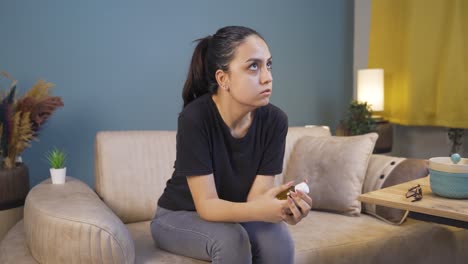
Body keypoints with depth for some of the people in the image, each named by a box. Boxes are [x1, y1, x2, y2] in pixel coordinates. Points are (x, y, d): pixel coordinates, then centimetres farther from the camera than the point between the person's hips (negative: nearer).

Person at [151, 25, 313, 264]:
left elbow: (256, 198, -19)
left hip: (233, 215, 3)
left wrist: (282, 208, -42)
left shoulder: (275, 120, -18)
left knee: (279, 242, -25)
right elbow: (206, 204, -27)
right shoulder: (194, 118, -28)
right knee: (231, 240, -32)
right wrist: (259, 210, -46)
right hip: (179, 216, -3)